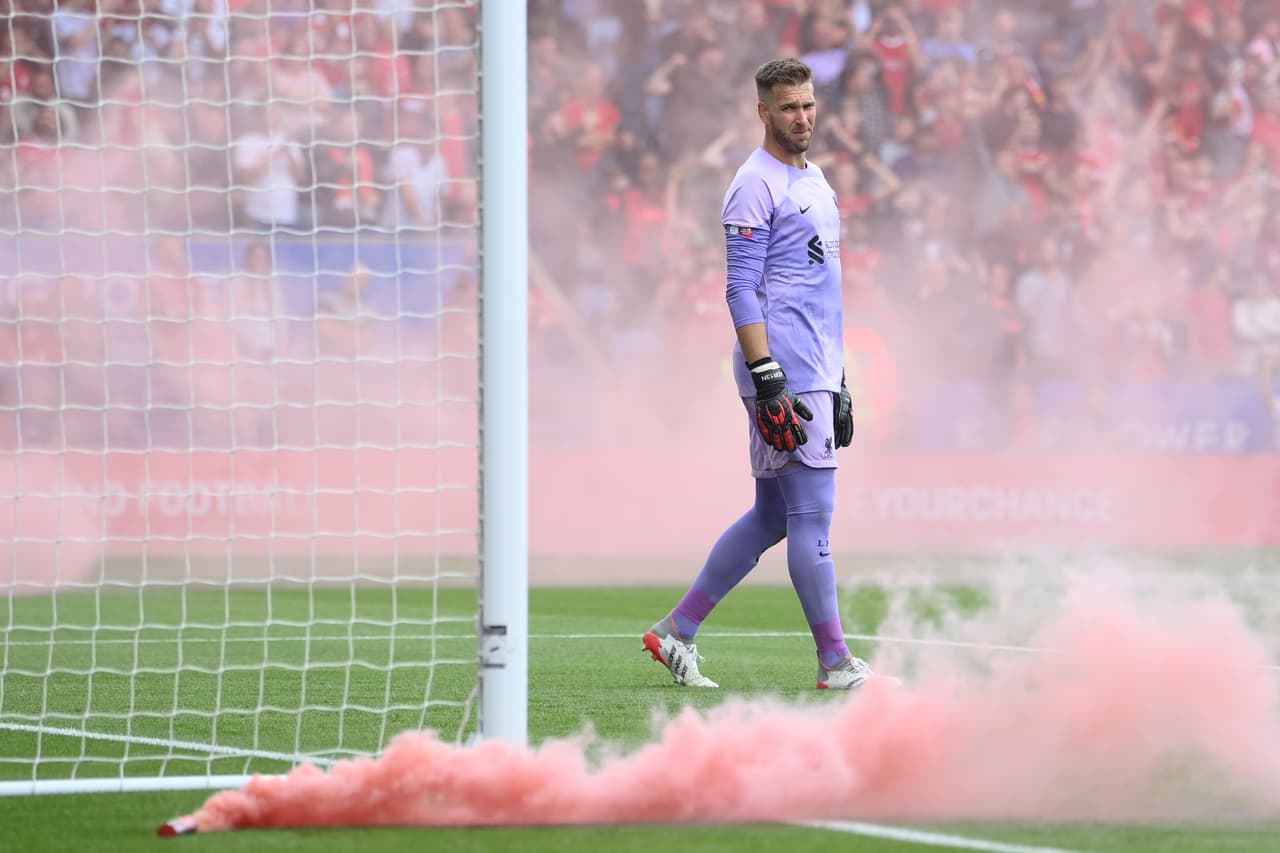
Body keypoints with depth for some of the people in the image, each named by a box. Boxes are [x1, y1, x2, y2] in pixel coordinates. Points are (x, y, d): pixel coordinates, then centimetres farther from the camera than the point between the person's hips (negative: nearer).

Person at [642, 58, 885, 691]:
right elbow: (741, 290, -15)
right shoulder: (755, 185, -9)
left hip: (816, 373, 10)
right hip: (784, 375, -10)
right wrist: (768, 382, -22)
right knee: (812, 513, -6)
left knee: (772, 516, 11)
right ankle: (834, 662, -2)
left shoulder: (816, 181, 20)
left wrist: (837, 385, 23)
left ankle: (676, 631, 16)